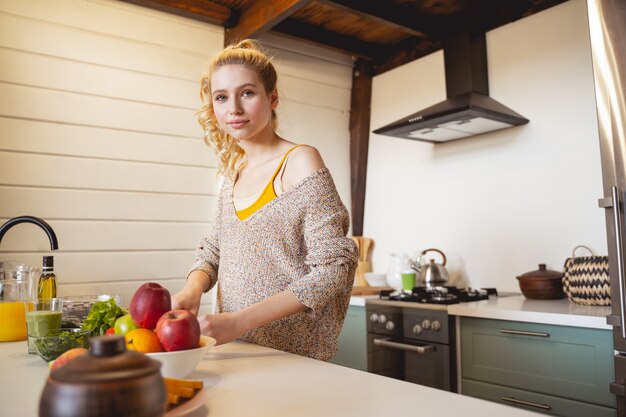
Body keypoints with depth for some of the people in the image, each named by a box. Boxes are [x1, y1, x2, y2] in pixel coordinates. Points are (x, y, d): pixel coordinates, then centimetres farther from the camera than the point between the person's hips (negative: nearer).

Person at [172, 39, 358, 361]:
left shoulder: (300, 162, -13)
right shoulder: (234, 171, 7)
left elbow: (333, 268, -18)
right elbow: (214, 249, 12)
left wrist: (240, 320, -23)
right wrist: (192, 288, -10)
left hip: (292, 355, -5)